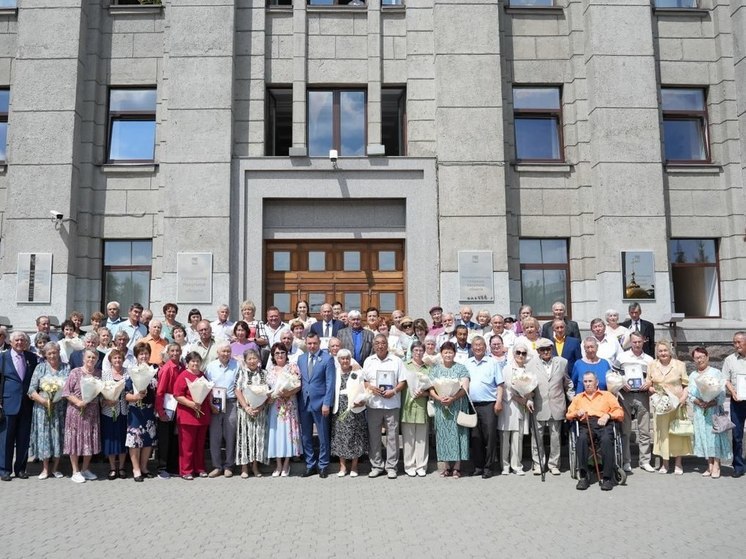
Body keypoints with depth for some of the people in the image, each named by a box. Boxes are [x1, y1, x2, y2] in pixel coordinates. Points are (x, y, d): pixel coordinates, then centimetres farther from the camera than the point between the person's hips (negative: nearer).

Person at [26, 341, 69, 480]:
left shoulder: (66, 368, 7)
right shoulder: (40, 367, 4)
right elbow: (32, 390, -2)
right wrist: (43, 400, -15)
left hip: (60, 408, 1)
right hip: (43, 407, -1)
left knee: (58, 436, 4)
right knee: (44, 436, 1)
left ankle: (55, 468, 16)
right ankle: (45, 469, 11)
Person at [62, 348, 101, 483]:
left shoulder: (99, 373, 6)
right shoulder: (75, 373, -5)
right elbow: (66, 392, -7)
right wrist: (78, 402, -18)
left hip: (92, 412, 4)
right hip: (76, 411, -4)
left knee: (90, 440, 8)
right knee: (76, 439, 3)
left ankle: (85, 469, 23)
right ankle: (75, 471, 13)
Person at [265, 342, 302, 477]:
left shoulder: (292, 367, -2)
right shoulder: (270, 369, 12)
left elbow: (298, 385, -8)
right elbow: (267, 387, 15)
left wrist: (288, 392, -22)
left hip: (288, 405, -4)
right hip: (274, 406, 4)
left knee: (287, 430, -1)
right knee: (276, 432, 4)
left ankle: (286, 464, 11)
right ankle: (278, 465, 13)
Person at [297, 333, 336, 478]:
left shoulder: (327, 359, -5)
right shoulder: (301, 359, 10)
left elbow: (330, 383, -8)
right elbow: (299, 380, 12)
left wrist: (326, 403, -13)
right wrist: (298, 400, 4)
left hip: (320, 403, -4)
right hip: (303, 402, 5)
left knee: (323, 437, 5)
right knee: (306, 436, 10)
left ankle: (323, 466, 16)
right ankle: (310, 465, 22)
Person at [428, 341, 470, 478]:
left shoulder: (461, 368, 3)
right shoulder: (436, 369, 10)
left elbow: (465, 388, -6)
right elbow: (431, 388, 5)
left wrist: (452, 398, -20)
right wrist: (439, 398, -14)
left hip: (458, 406, -2)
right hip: (441, 407, 2)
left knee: (457, 433, -2)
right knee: (444, 434, 3)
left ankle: (457, 467, 4)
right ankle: (447, 466, 11)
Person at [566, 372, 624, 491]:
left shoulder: (607, 395, 25)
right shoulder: (578, 398, 31)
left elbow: (620, 412, 14)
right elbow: (568, 415, 23)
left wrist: (608, 415, -5)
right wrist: (577, 413, 2)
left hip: (603, 424, -1)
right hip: (585, 425, 1)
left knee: (606, 440, -36)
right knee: (582, 439, -35)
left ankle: (607, 478, -31)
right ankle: (583, 477, -31)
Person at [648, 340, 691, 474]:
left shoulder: (679, 365, 3)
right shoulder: (652, 366, 7)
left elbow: (687, 384, 4)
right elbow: (648, 384, 13)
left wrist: (684, 397, -11)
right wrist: (651, 389, -9)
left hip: (677, 404, -1)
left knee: (678, 432, 2)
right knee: (662, 432, 2)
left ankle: (678, 463, 15)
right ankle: (665, 463, 13)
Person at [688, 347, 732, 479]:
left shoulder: (716, 373, 0)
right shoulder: (692, 376, 13)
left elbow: (722, 393, -6)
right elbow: (690, 395, 9)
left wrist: (712, 403, -19)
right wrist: (698, 402, -11)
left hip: (714, 409, -4)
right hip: (699, 411, 4)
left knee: (715, 435, -7)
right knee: (704, 436, 4)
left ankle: (716, 467, -2)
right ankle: (710, 466, 10)